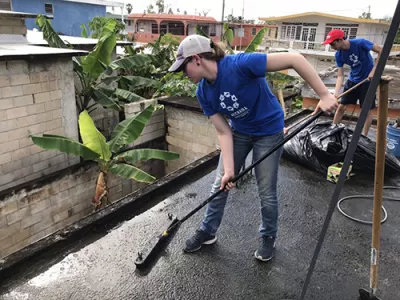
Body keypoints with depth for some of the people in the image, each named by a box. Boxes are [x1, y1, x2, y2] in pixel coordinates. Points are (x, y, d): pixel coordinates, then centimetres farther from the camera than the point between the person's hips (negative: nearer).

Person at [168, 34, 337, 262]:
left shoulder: (240, 64, -33)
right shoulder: (204, 93, -14)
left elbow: (295, 59, -34)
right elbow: (224, 132, -13)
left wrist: (324, 95, -37)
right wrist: (229, 170, -21)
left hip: (269, 131, -5)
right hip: (239, 131, 5)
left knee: (266, 191, 3)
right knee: (221, 183, 10)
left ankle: (269, 237, 31)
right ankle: (208, 231, 30)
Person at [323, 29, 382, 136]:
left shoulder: (360, 43, -24)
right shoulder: (338, 55, -12)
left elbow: (381, 51, -18)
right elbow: (340, 76, -12)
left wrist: (373, 71, -23)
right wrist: (336, 93, -26)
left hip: (368, 79, -4)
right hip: (353, 80, 4)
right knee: (341, 106, 4)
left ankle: (364, 137, 10)